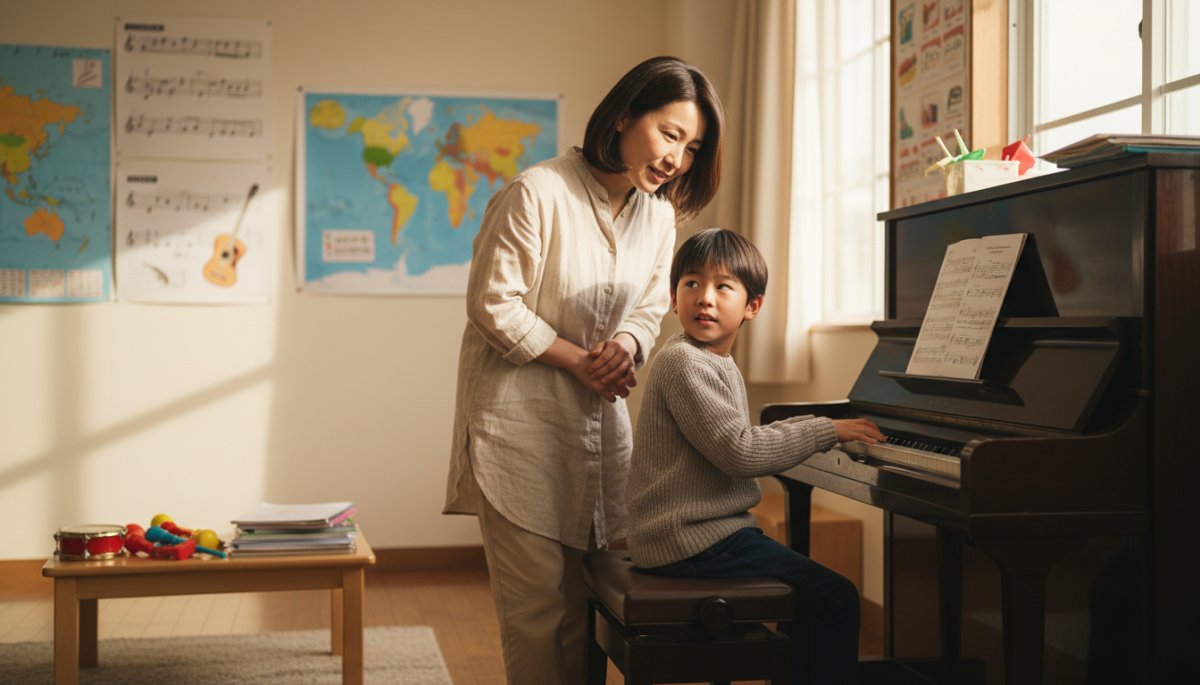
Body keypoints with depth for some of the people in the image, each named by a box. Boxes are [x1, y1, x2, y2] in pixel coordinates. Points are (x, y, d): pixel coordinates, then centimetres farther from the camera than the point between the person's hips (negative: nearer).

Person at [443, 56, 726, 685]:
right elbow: (493, 304, -14)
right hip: (520, 418, -6)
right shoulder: (537, 193, -16)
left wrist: (628, 343, -9)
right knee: (536, 597, -3)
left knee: (585, 596, 12)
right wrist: (578, 359, -14)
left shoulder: (659, 216, 6)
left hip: (600, 418, 7)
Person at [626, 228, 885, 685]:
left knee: (809, 591, 23)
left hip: (702, 529, 11)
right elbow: (740, 453, -22)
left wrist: (808, 427, 17)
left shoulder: (718, 365, 15)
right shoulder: (684, 363, -17)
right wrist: (826, 431, -15)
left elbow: (742, 440, 27)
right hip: (693, 543, -10)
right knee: (835, 599, -12)